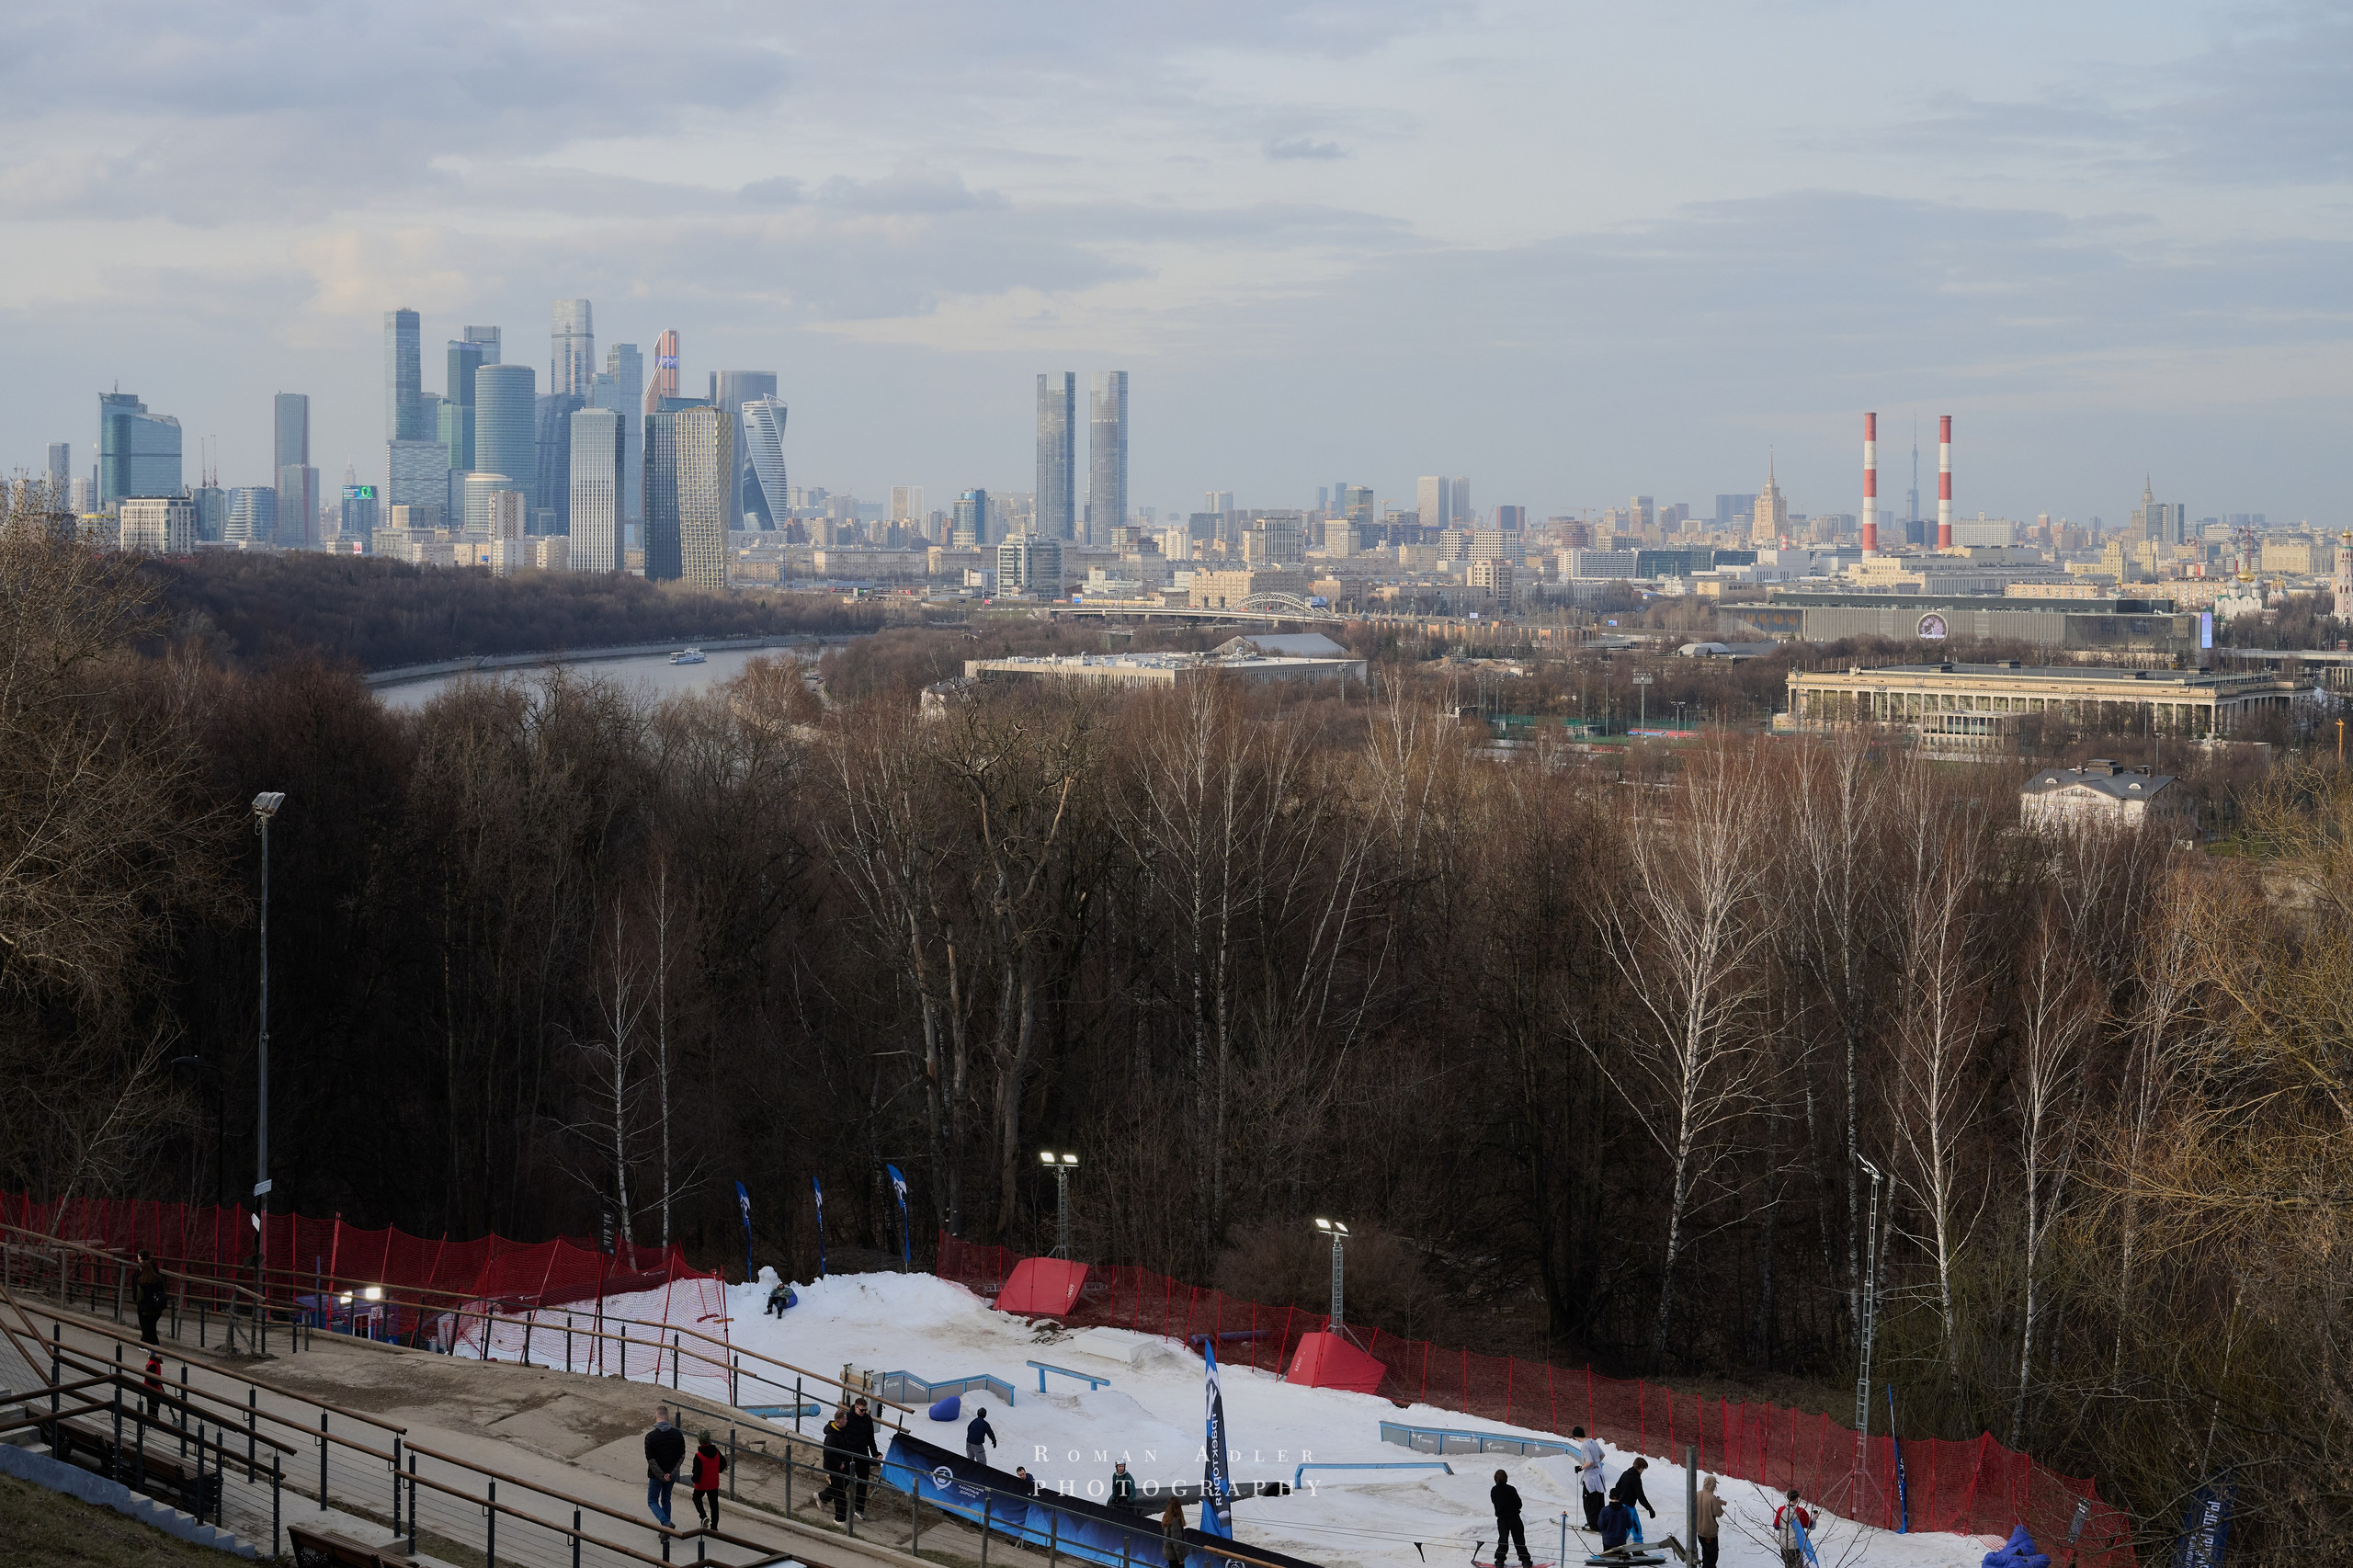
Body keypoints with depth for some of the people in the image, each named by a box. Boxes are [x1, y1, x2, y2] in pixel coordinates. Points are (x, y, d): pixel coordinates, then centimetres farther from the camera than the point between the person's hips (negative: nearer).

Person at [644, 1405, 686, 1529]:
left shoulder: (650, 1436, -16)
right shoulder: (678, 1434, -5)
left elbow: (651, 1460, -17)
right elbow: (682, 1456, -4)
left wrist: (661, 1476, -11)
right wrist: (672, 1473, -7)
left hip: (656, 1476, -4)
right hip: (671, 1475, 4)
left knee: (652, 1502, 10)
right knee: (666, 1500, 20)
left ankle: (666, 1523, -13)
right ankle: (666, 1532, 22)